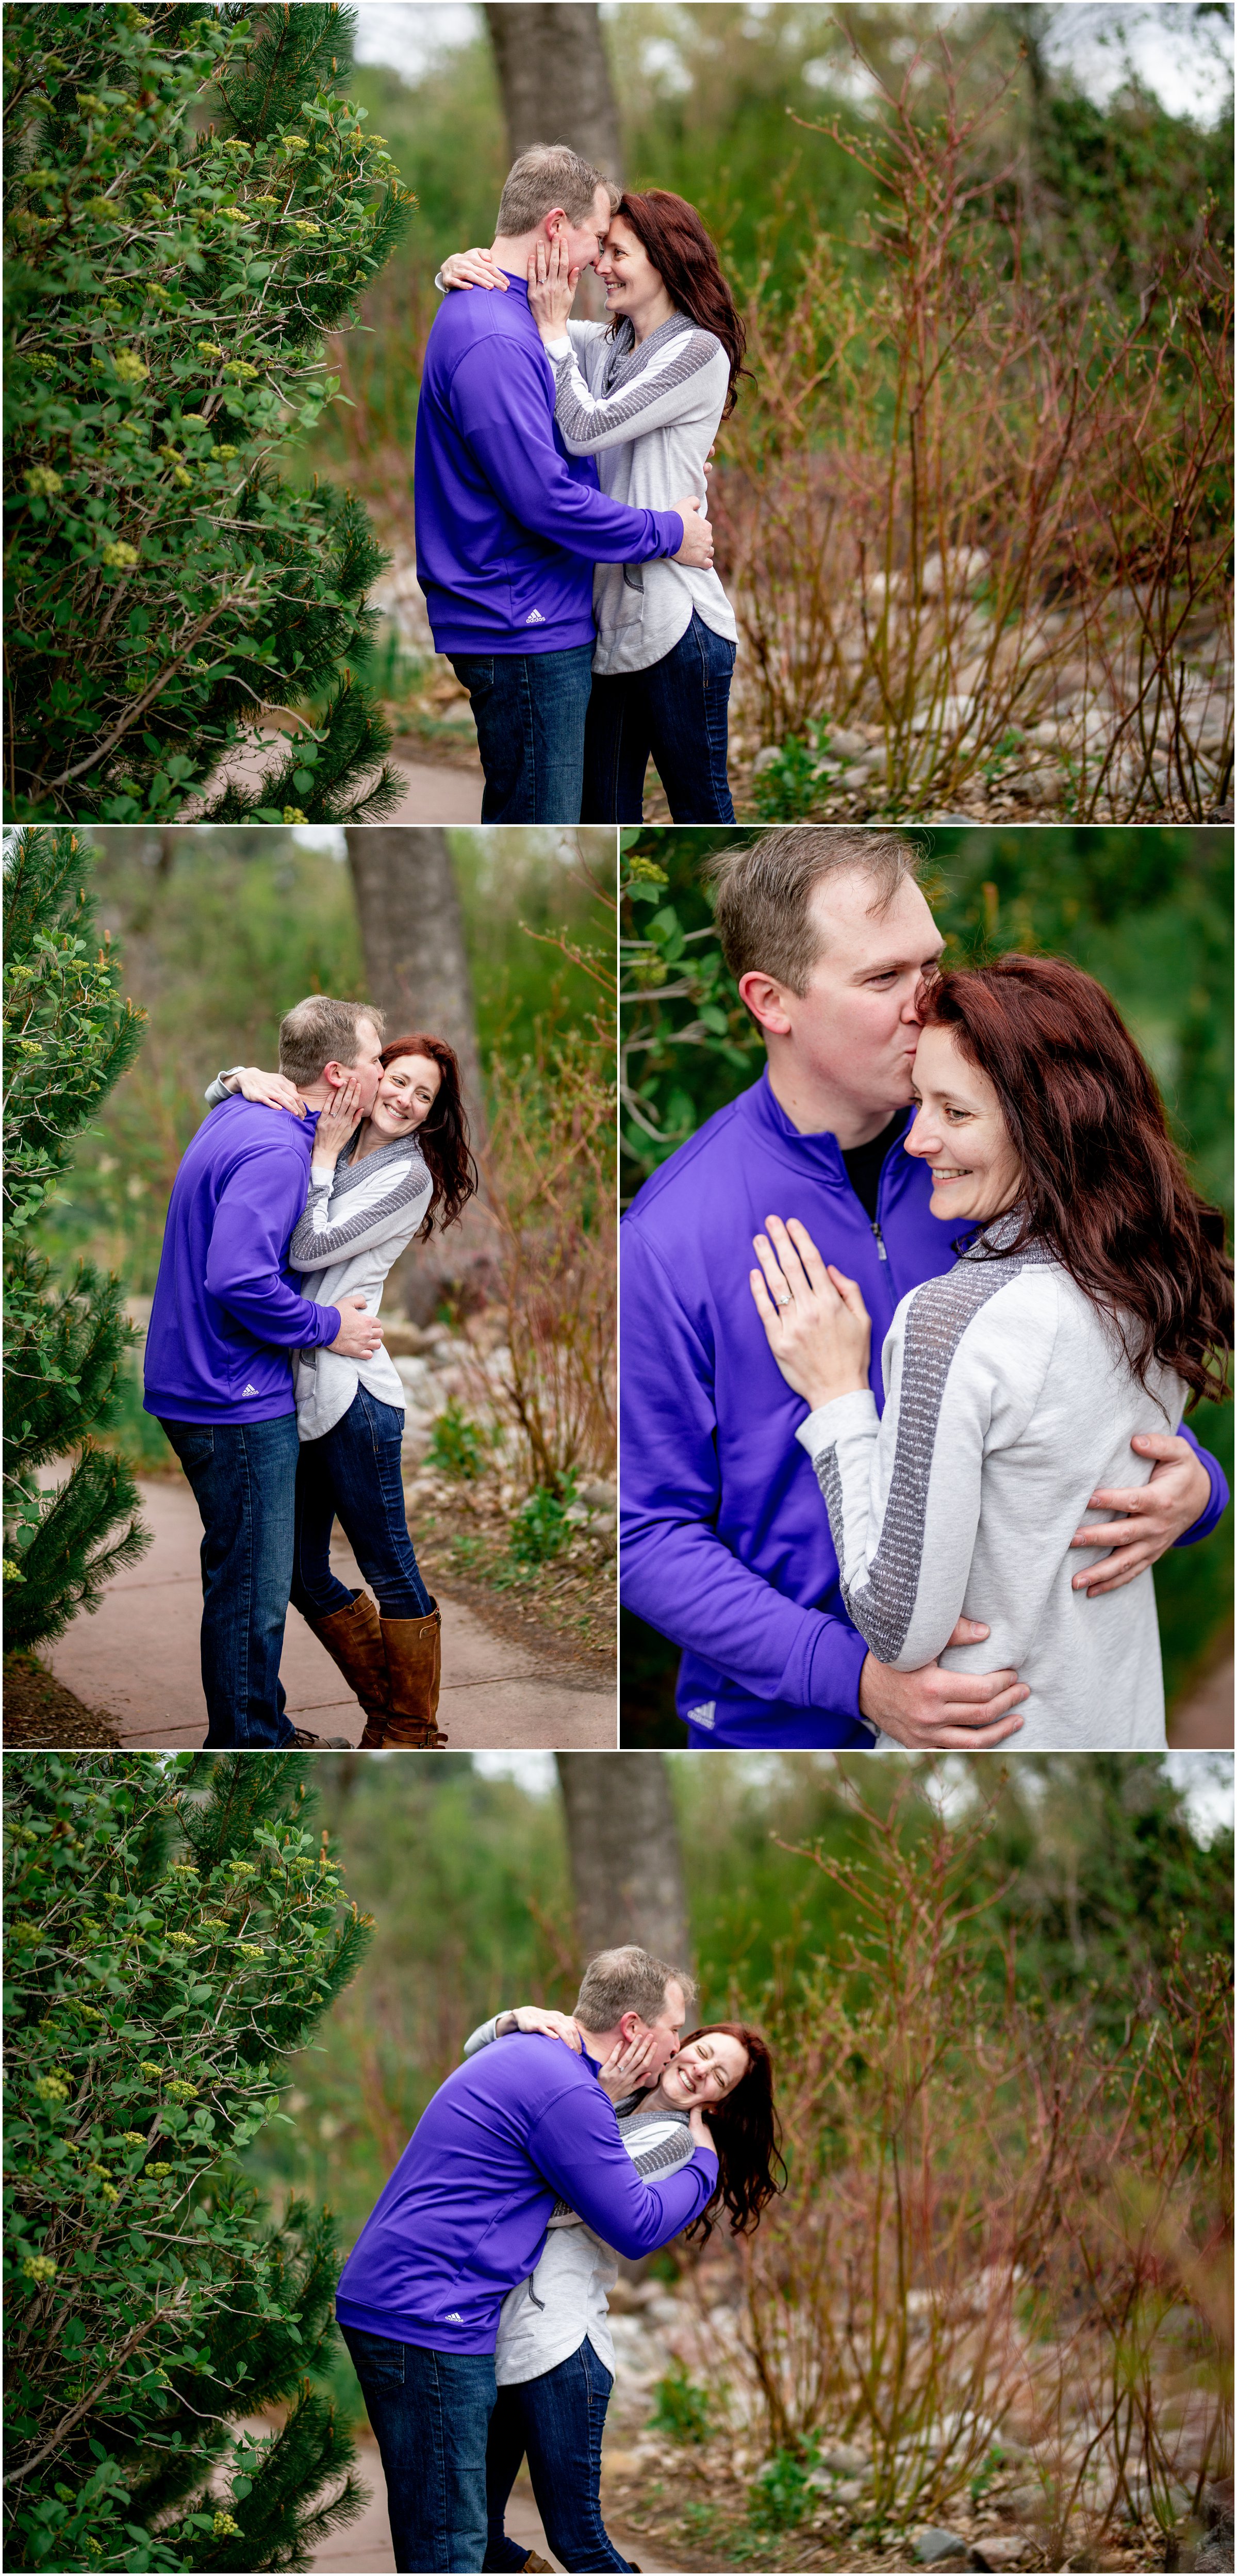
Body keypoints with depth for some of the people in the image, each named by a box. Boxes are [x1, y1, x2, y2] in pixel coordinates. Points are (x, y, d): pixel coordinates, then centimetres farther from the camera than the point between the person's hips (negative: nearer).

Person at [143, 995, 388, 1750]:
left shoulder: (242, 1116, 9)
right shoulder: (275, 1150, -23)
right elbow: (238, 1279, -31)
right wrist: (327, 1327, -17)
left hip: (212, 1388, 11)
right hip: (238, 1403, -11)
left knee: (249, 1577, 21)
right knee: (252, 1588, -1)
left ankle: (260, 1728, 32)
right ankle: (250, 1745, 7)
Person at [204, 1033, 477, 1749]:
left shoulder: (409, 1175, -5)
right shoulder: (324, 1134, 13)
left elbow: (311, 1249, -14)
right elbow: (213, 1108, 18)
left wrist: (323, 1155, -7)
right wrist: (244, 1078, -4)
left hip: (349, 1392, -7)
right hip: (290, 1388, 7)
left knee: (391, 1573, 1)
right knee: (304, 1579, 12)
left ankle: (413, 1734, 12)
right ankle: (389, 1715, 26)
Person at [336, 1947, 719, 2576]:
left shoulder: (525, 2053, 16)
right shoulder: (566, 2092, -16)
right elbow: (637, 2227, -9)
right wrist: (702, 2162, 7)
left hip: (383, 2305, 11)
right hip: (426, 2318, -11)